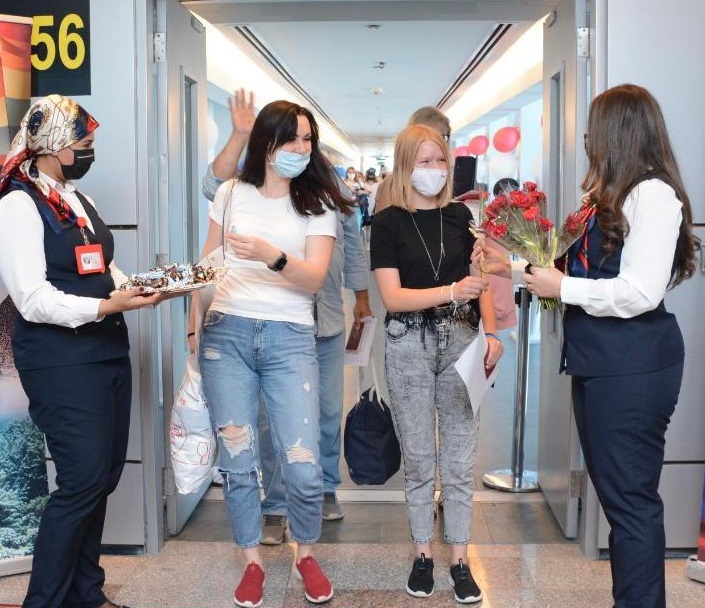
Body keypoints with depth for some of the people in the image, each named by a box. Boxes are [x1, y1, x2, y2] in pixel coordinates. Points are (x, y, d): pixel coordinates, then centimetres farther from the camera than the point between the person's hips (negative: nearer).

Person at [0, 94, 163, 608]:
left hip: (108, 351, 8)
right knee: (83, 479, -9)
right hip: (60, 360, -8)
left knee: (103, 476, 10)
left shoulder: (79, 201, 16)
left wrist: (144, 285, 3)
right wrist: (109, 305, -24)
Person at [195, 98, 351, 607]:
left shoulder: (317, 204, 5)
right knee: (238, 461, 4)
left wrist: (272, 256, -25)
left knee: (304, 467, -7)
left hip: (290, 337, -1)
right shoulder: (231, 194, 10)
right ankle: (253, 560, 23)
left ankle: (306, 554, 20)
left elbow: (314, 278, -7)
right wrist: (194, 326, 13)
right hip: (226, 332, 2)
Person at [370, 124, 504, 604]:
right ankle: (423, 554, 23)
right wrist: (451, 291, -22)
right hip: (410, 344, -2)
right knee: (419, 458, 8)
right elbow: (392, 296, -10)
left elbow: (479, 279, 12)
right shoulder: (389, 222, -3)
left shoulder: (459, 215, 6)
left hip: (460, 340, 2)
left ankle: (460, 559, 17)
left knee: (460, 458, 6)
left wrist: (492, 333, -2)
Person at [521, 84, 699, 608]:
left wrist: (563, 287, -15)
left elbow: (640, 292, -21)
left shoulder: (652, 195, -15)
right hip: (601, 362, 10)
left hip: (633, 367, -10)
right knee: (615, 491, 17)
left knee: (630, 496, 0)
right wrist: (557, 277, 4)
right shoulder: (615, 197, 14)